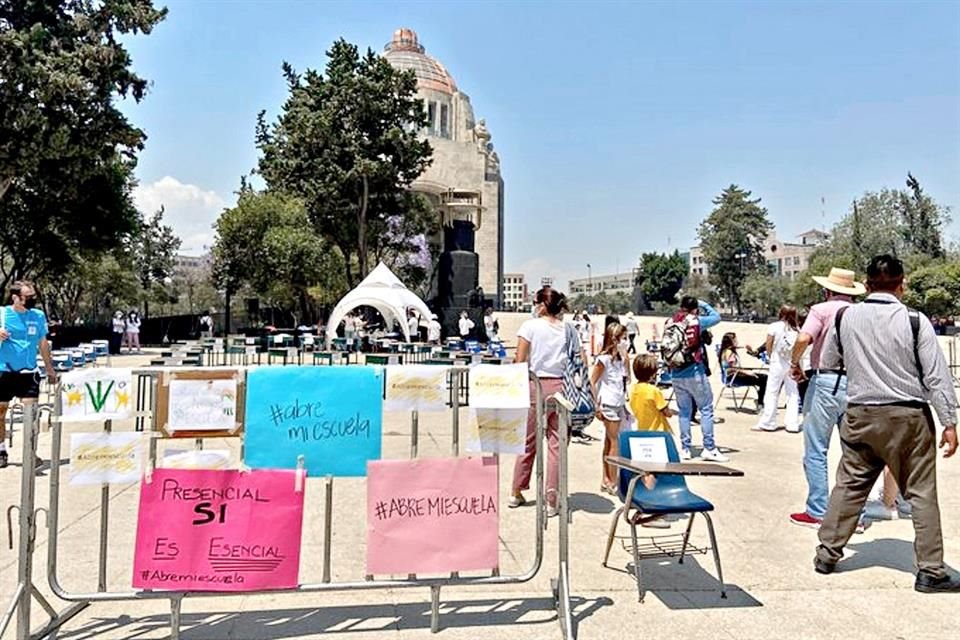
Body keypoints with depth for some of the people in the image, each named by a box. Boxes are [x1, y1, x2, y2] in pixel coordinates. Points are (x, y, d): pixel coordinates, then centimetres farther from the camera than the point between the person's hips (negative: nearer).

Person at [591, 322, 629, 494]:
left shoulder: (618, 358, 11)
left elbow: (626, 377, 17)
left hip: (618, 404, 8)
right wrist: (597, 405, -13)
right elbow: (592, 381, -13)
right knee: (614, 442, -4)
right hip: (608, 404, -8)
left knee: (609, 442, 13)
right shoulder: (603, 358, -13)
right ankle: (613, 483, 4)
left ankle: (606, 480, 20)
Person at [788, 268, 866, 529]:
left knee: (816, 451, 5)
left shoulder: (822, 309, -2)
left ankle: (816, 512, 8)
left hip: (826, 382, -4)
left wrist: (794, 364, -3)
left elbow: (803, 339, -18)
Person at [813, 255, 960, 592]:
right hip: (908, 416, -3)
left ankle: (827, 554, 20)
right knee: (921, 493, 8)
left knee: (849, 485, 13)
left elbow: (826, 363, 10)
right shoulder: (915, 321, -11)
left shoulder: (844, 318, -2)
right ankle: (930, 571, 14)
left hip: (860, 415, 3)